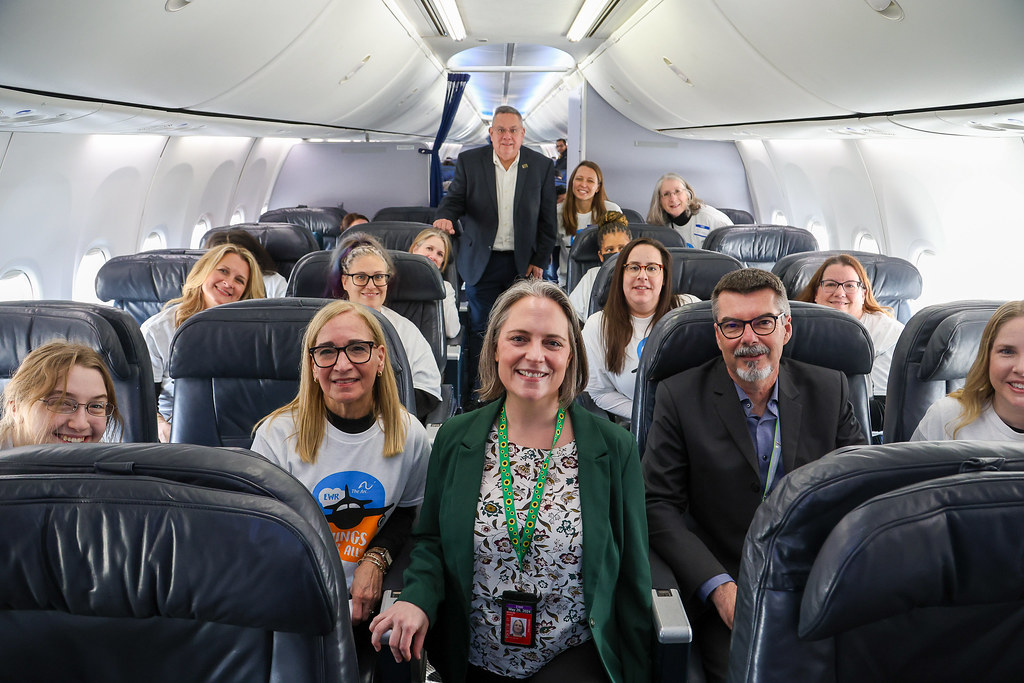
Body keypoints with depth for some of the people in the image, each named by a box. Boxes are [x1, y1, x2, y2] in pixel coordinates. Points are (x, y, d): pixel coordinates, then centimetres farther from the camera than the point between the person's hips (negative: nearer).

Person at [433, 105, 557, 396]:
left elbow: (547, 220, 4)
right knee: (480, 329, 4)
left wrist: (540, 261, 0)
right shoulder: (469, 161, 2)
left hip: (523, 263, 0)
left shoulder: (542, 166, 2)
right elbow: (454, 199, 3)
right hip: (482, 262, 0)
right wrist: (445, 218, -22)